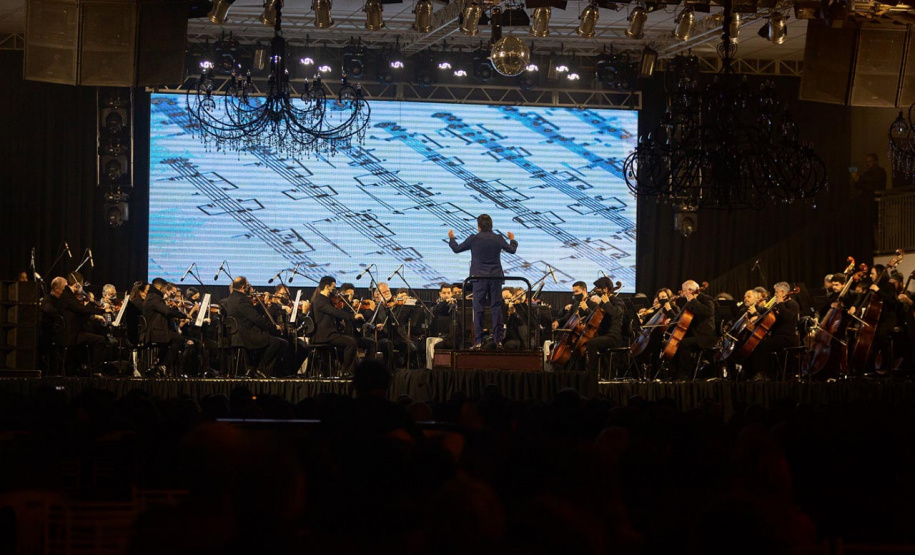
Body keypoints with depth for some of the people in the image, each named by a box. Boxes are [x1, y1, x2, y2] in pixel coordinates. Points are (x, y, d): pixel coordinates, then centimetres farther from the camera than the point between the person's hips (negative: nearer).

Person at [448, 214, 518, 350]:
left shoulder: (473, 239, -5)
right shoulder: (498, 239, 1)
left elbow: (457, 249, 5)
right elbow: (512, 250, 14)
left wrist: (451, 238, 25)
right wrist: (512, 240, 35)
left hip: (479, 277, -2)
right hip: (495, 277, 2)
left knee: (478, 309, 1)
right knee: (496, 308, 5)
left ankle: (478, 341, -4)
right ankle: (498, 340, 2)